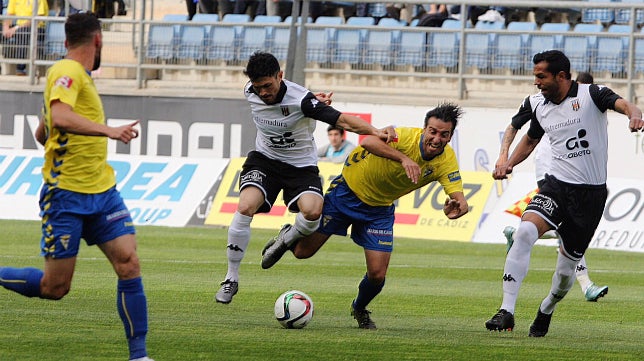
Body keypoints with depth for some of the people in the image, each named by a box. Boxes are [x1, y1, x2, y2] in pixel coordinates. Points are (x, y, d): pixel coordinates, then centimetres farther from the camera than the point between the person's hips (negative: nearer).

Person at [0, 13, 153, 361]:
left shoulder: (78, 75, 17)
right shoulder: (67, 72, -11)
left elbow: (42, 133, 28)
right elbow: (59, 118, -31)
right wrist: (107, 130, -38)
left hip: (102, 191, 8)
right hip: (66, 195, -8)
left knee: (129, 264, -7)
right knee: (55, 287, -4)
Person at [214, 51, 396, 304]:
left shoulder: (301, 100, -27)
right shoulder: (250, 93, -11)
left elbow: (342, 120, -33)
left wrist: (375, 132, -49)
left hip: (301, 166, -3)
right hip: (264, 160, 3)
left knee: (313, 211, -31)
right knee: (245, 207, -25)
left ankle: (286, 238, 7)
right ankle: (231, 279, -12)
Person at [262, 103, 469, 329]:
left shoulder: (446, 161, -18)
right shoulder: (407, 137, -31)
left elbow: (459, 199, -27)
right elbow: (368, 142, -49)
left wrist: (456, 207, -51)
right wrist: (403, 158, -62)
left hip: (380, 209, 3)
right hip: (349, 190, -3)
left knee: (377, 275, -6)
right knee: (303, 251, 2)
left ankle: (360, 309, 28)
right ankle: (288, 238, 40)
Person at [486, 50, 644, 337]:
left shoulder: (591, 95, -8)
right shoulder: (539, 106, 7)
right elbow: (530, 140, 25)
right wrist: (509, 164, 8)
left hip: (591, 193, -3)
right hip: (556, 184, 3)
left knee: (567, 267, 6)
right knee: (524, 232, -26)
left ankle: (546, 311, 38)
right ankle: (506, 311, -27)